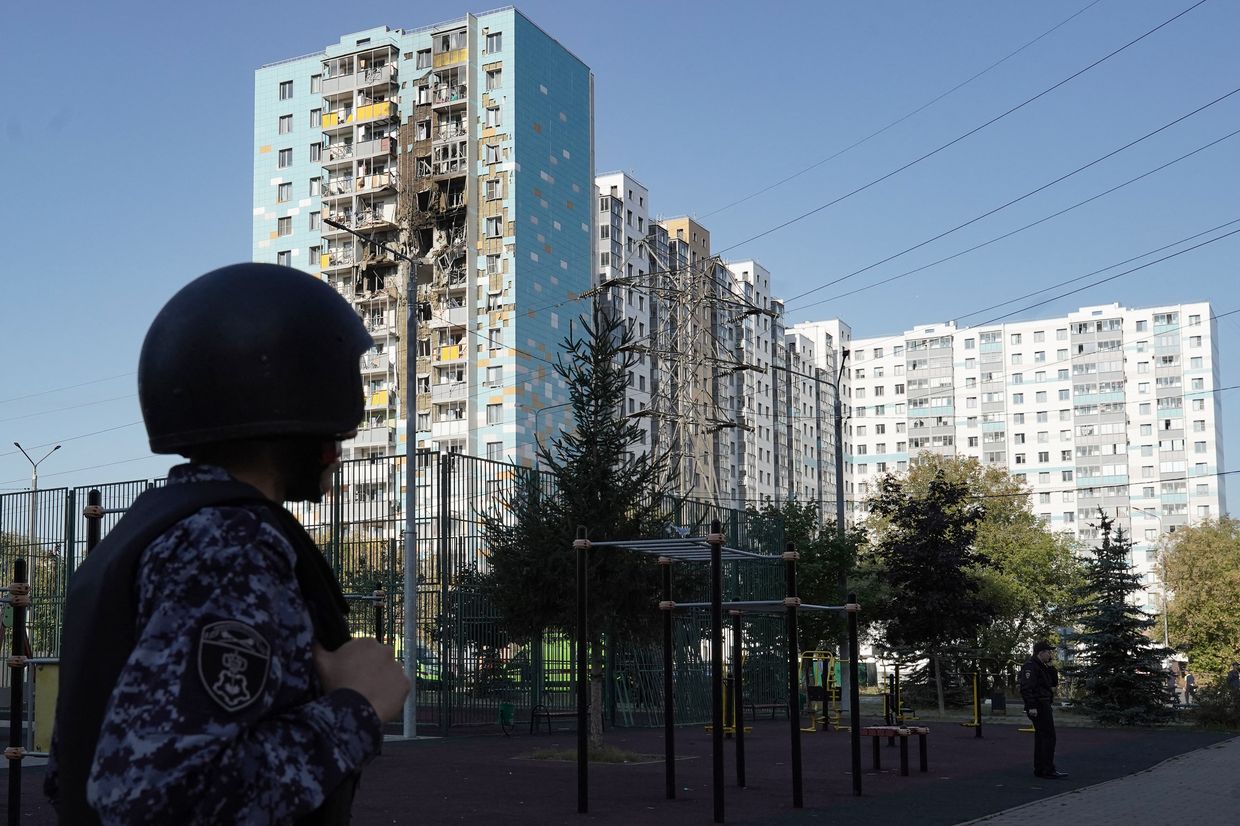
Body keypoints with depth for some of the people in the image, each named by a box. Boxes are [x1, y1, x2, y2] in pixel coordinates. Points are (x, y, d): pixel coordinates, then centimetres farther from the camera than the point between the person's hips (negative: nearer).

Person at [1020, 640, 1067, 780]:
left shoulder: (1042, 667, 19)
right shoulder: (1030, 667, -14)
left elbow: (1054, 682, 19)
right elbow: (1026, 688, -24)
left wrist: (1051, 667, 7)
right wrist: (1031, 707, -29)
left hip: (1044, 706, 11)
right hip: (1038, 708, -11)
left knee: (1041, 737, 14)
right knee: (1049, 737, -11)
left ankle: (1039, 769, 19)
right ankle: (1048, 770, -11)